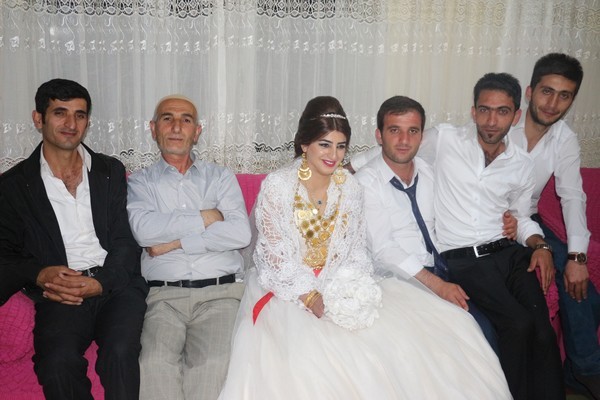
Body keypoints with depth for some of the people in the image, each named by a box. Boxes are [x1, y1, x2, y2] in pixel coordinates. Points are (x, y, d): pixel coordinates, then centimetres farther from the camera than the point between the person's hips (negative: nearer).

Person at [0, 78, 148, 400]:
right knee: (58, 363, -31)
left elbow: (125, 241, 8)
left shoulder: (111, 171, 16)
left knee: (120, 352, -30)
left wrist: (100, 283, -10)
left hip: (116, 285, 1)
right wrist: (41, 274, -10)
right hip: (59, 294, -1)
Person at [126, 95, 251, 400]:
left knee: (214, 363, -27)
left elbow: (240, 233, -1)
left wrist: (176, 241, -5)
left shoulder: (221, 177, 17)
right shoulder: (141, 182, 16)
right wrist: (206, 218, -3)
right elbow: (143, 229, -6)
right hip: (163, 295, 0)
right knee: (155, 363, -28)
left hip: (219, 293, 0)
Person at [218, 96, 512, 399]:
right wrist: (309, 296, -21)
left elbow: (356, 248, 7)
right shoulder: (277, 186, -8)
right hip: (288, 287, -4)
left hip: (340, 284, 4)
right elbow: (275, 252, -11)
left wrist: (353, 289, -13)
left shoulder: (350, 187, 5)